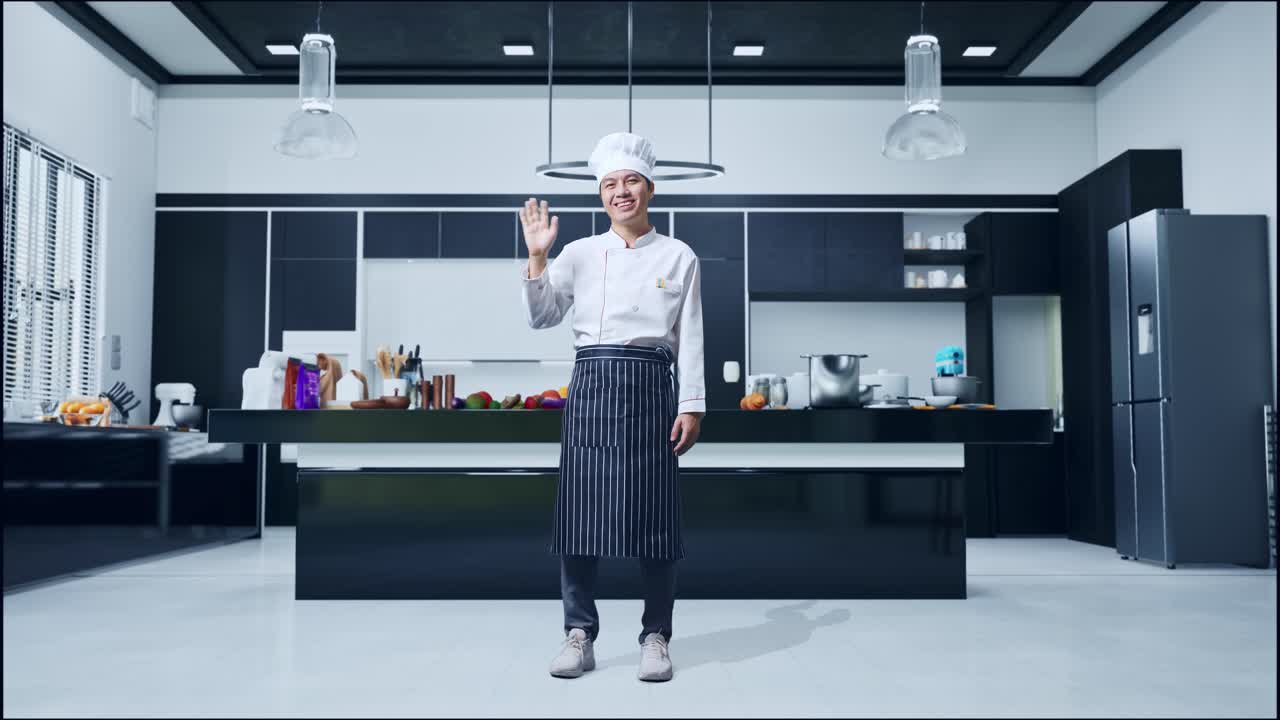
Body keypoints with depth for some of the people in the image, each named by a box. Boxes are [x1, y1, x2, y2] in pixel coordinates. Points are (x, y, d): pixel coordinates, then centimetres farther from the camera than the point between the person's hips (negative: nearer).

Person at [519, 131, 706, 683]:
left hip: (650, 388, -1)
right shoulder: (580, 253, 9)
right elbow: (542, 318, 6)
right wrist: (537, 257, -4)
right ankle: (579, 635, 13)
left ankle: (656, 637, 14)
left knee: (654, 515, 1)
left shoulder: (678, 257, 7)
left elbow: (689, 338, 5)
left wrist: (691, 405, -2)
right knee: (581, 510, 0)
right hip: (592, 385, 1)